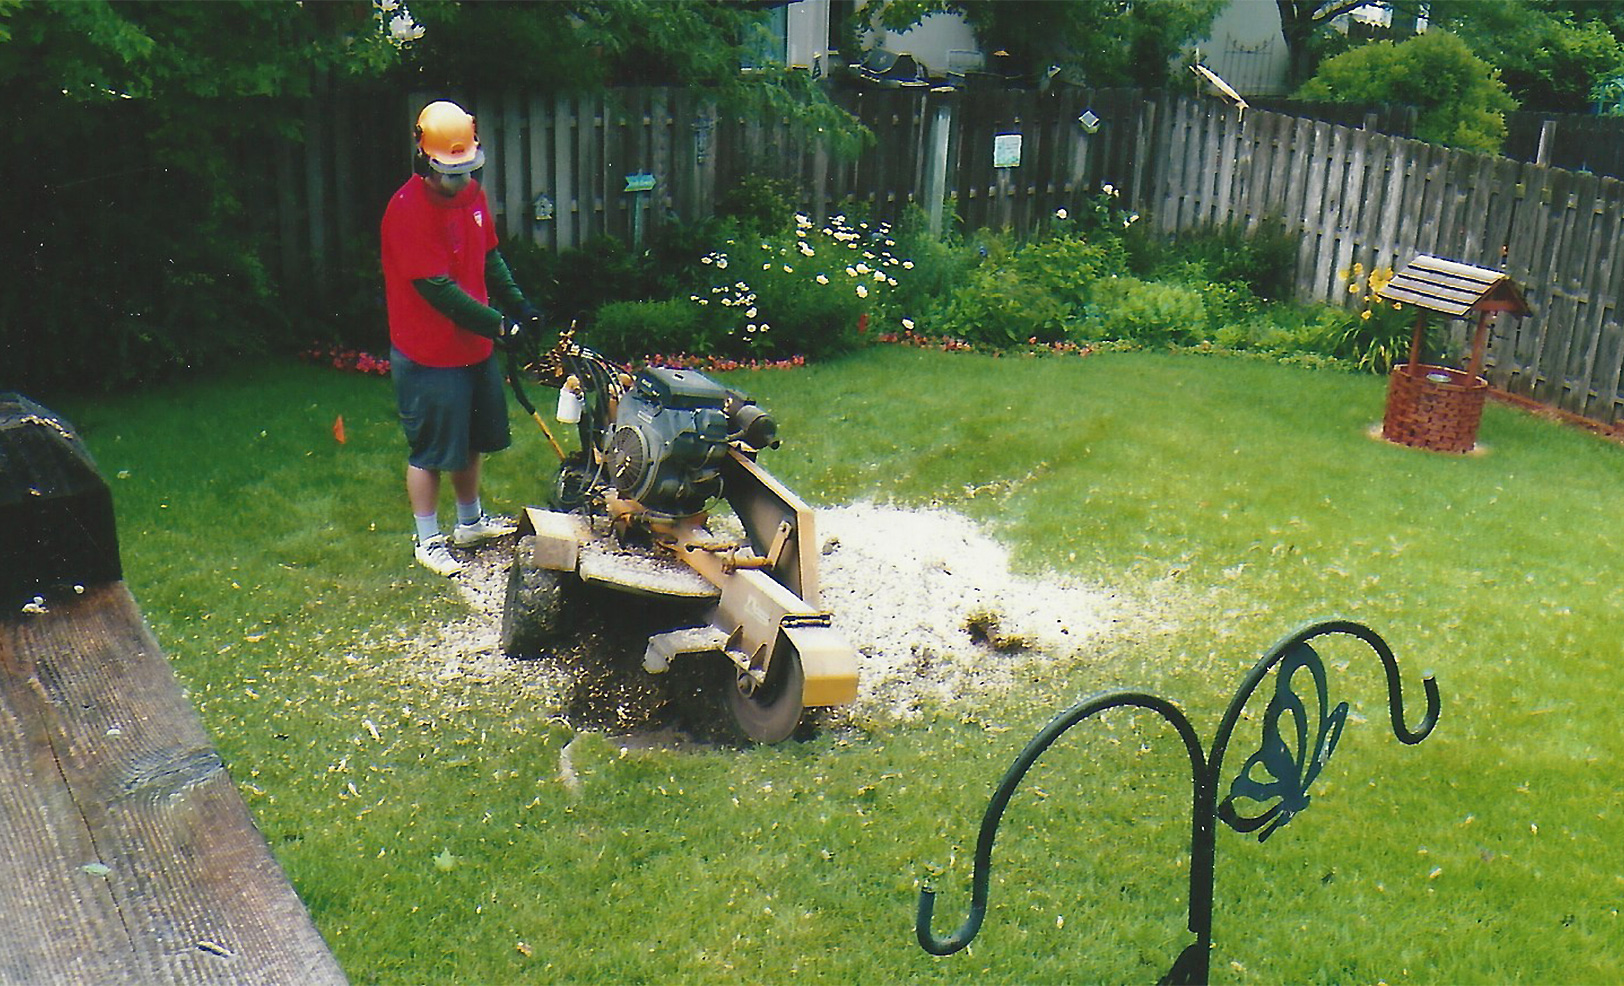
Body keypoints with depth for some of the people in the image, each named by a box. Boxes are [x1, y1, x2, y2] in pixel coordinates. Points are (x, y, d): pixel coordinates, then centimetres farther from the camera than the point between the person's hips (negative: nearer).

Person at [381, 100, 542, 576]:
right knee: (430, 450, 4)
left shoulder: (472, 194, 4)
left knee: (472, 438, 21)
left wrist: (518, 304, 5)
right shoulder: (408, 209, -23)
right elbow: (437, 289, -25)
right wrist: (498, 324, -23)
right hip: (428, 355, -8)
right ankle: (428, 540, 20)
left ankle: (470, 521, 40)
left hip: (474, 345, 9)